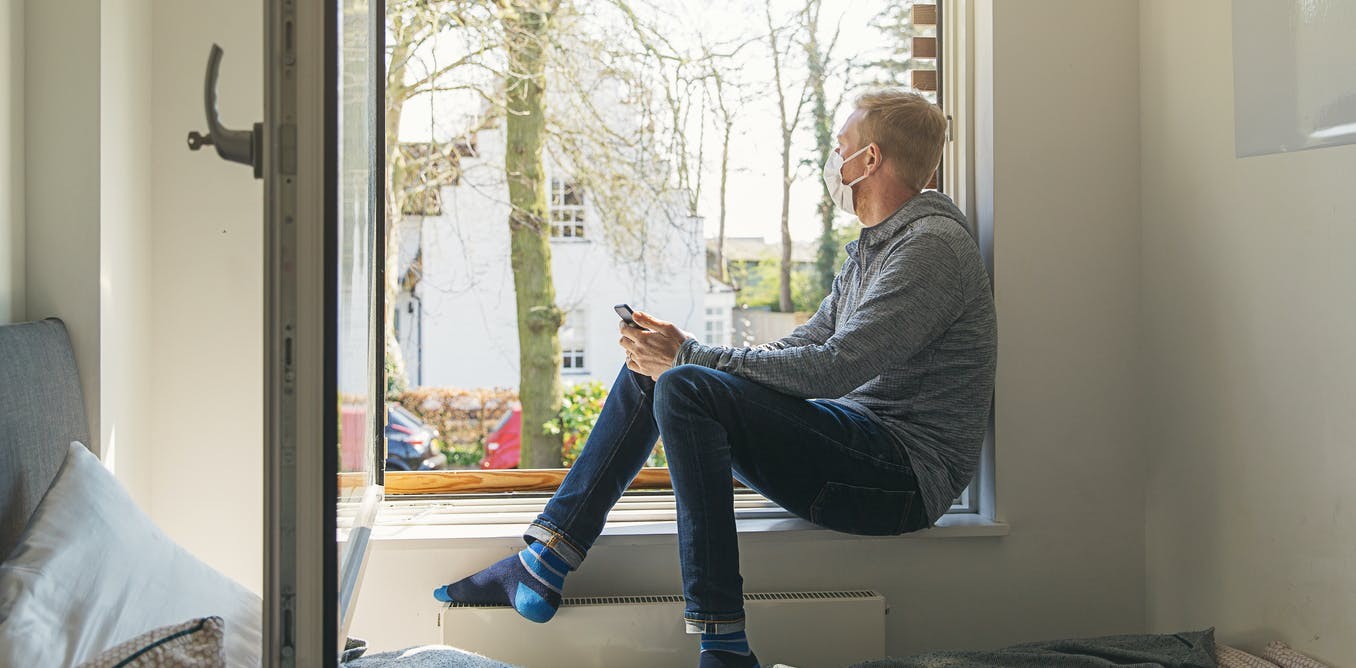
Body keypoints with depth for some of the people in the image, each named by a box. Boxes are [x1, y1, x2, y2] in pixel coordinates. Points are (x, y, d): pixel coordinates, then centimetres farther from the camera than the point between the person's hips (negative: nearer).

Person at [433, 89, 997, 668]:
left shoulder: (934, 244, -13)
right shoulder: (871, 249, 20)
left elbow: (836, 367, -24)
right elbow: (799, 350, 16)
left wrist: (688, 357, -17)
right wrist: (676, 350, 1)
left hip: (908, 468, -10)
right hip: (856, 448, 10)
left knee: (686, 389, -27)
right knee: (652, 371, 6)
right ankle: (542, 565, 0)